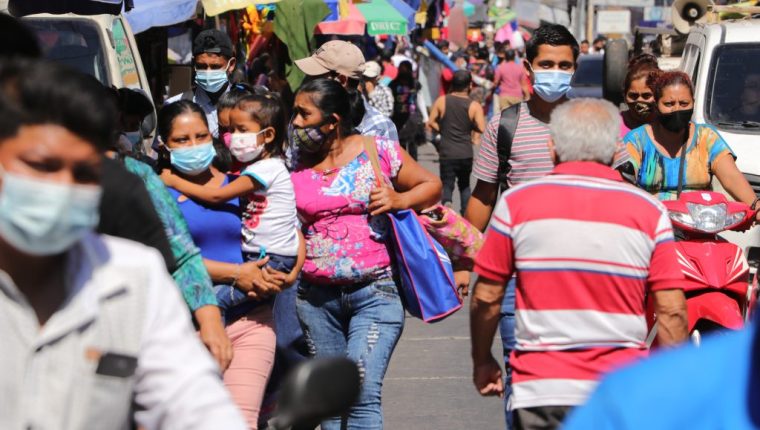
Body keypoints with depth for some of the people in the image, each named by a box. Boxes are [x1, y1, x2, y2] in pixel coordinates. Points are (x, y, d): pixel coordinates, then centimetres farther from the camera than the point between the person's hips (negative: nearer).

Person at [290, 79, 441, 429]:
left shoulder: (379, 151, -1)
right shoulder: (297, 169, 7)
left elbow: (431, 186, 8)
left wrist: (399, 199, -10)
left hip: (374, 291, -4)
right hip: (316, 297, 4)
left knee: (362, 391, -16)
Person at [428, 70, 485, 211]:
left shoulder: (441, 101, -3)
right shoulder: (474, 106, -7)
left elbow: (431, 123, 1)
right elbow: (482, 129, -14)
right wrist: (470, 126, 6)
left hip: (447, 153, -1)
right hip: (466, 153, 1)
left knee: (447, 184, 3)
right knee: (465, 184, 21)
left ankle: (446, 202, -27)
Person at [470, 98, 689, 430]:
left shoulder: (516, 203, 0)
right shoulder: (650, 212, 1)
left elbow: (486, 297, 3)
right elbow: (672, 312, -2)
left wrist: (482, 362, 18)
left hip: (541, 391, -1)